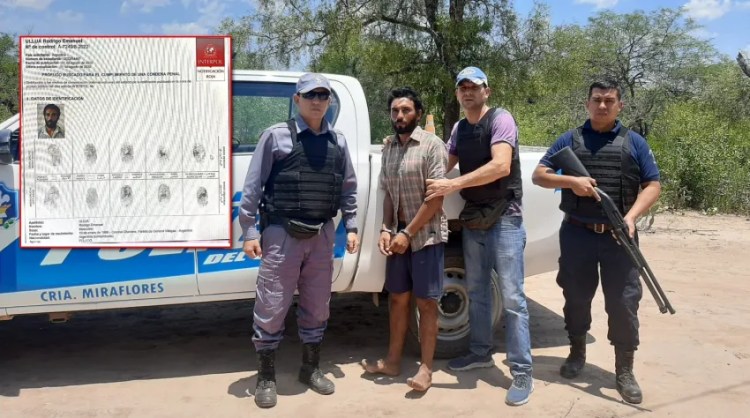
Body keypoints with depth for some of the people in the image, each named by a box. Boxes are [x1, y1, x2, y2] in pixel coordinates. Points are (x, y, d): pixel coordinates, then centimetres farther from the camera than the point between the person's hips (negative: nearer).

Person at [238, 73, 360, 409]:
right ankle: (266, 377, 18)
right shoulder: (276, 136, -4)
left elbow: (348, 189, 14)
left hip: (321, 235, 4)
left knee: (316, 307, 14)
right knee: (271, 307, 1)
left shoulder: (338, 142, 9)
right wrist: (249, 232, -9)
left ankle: (310, 369, 31)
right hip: (282, 234, -4)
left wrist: (351, 227, 8)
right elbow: (253, 186, -6)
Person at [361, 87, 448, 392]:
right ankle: (393, 361, 23)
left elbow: (435, 198, -15)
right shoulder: (389, 148, 8)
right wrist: (386, 229, -1)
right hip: (398, 233, 6)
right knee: (398, 298, 12)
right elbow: (388, 195, 13)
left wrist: (408, 233, -15)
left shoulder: (432, 145, -11)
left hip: (425, 234, -6)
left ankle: (426, 368, 11)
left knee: (425, 302, 1)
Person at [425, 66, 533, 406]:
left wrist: (453, 185, -26)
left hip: (504, 219, -7)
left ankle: (522, 372, 1)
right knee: (477, 292, 15)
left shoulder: (501, 119, -10)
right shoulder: (458, 129, 12)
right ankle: (481, 352, 30)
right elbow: (445, 165, 14)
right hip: (472, 219, 7)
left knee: (512, 297, -6)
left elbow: (501, 166, -23)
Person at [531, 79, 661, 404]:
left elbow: (653, 185, 4)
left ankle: (624, 370, 14)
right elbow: (538, 175, 3)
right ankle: (577, 352, 30)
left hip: (618, 236, 0)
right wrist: (571, 181, -15)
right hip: (577, 233, 1)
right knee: (576, 295, 11)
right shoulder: (569, 140, 8)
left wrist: (631, 216, -13)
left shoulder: (634, 142, 8)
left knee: (623, 300, 1)